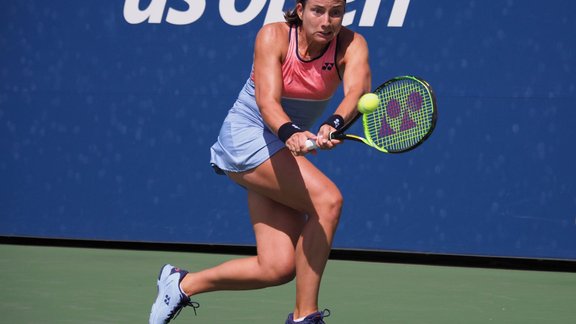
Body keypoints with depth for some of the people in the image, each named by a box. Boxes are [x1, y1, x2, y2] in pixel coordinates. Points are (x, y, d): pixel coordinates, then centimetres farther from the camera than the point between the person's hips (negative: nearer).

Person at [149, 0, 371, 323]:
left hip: (285, 151, 5)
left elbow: (357, 91, -30)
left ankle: (182, 284, 15)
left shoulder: (352, 45, -10)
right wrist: (289, 132, -50)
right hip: (245, 138, -5)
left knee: (278, 268, -5)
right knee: (328, 200, -28)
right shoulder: (274, 36, -17)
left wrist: (333, 125, -51)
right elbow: (267, 101, -29)